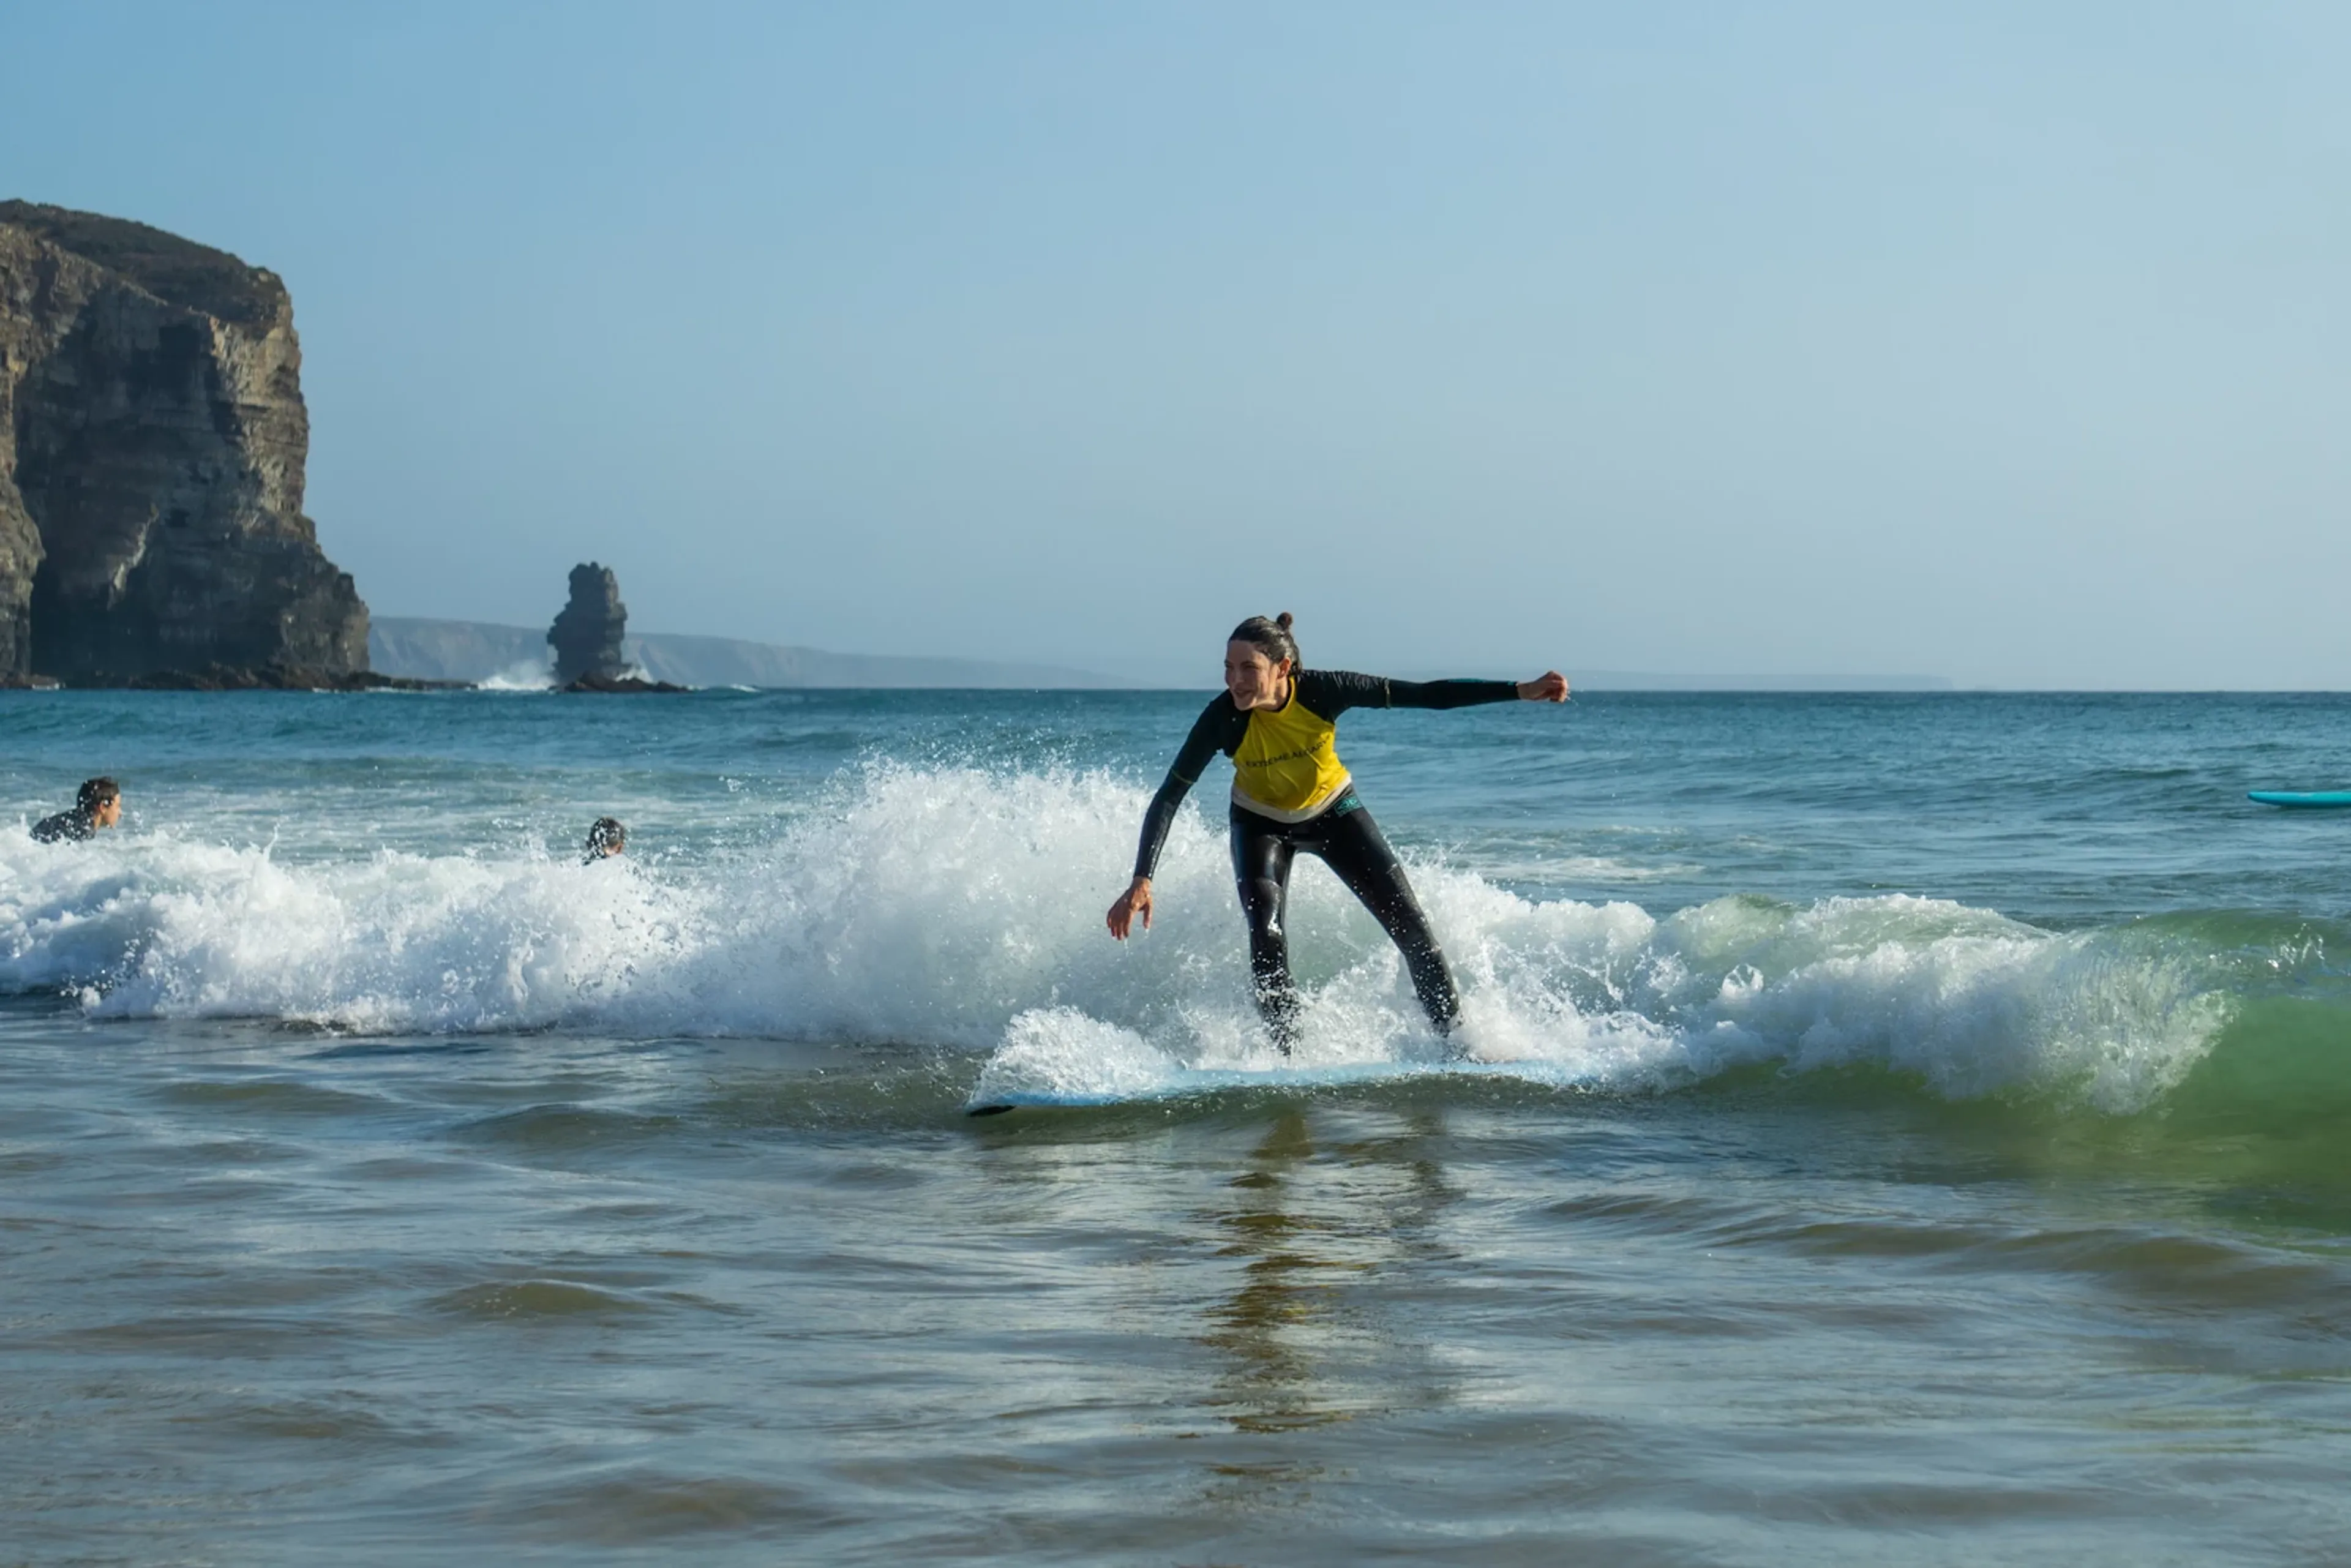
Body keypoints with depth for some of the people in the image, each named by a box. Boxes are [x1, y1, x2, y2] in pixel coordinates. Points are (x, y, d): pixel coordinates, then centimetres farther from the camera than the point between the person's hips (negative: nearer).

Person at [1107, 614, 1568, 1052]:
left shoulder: (1322, 691, -31)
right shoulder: (1223, 718, -31)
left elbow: (1425, 695, -26)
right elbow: (1169, 797, -27)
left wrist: (1521, 691, -29)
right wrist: (1142, 881, -36)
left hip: (1333, 811, 1)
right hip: (1260, 825, -1)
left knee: (1409, 925, -2)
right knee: (1266, 938, -22)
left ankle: (1454, 1035, 15)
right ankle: (1285, 1052, -8)